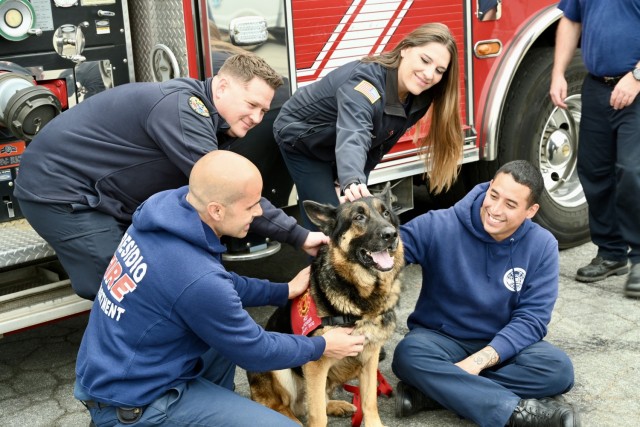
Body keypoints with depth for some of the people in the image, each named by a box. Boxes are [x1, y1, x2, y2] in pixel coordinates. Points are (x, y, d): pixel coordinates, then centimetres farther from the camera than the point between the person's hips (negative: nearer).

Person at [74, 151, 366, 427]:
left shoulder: (167, 206, -7)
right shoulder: (197, 279, -31)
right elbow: (254, 352, -13)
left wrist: (284, 291, 14)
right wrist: (322, 346, 1)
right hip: (131, 402, -9)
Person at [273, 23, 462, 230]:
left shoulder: (419, 94, -16)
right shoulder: (367, 81, -40)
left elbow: (380, 139, -5)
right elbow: (353, 137, -58)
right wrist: (353, 182, -76)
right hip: (302, 139, -7)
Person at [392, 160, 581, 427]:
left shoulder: (542, 246, -9)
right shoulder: (439, 226, -15)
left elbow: (532, 318, -13)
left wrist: (480, 360, -26)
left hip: (502, 345, 2)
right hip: (442, 339, -1)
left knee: (558, 368, -27)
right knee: (409, 354, -35)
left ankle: (432, 392, -28)